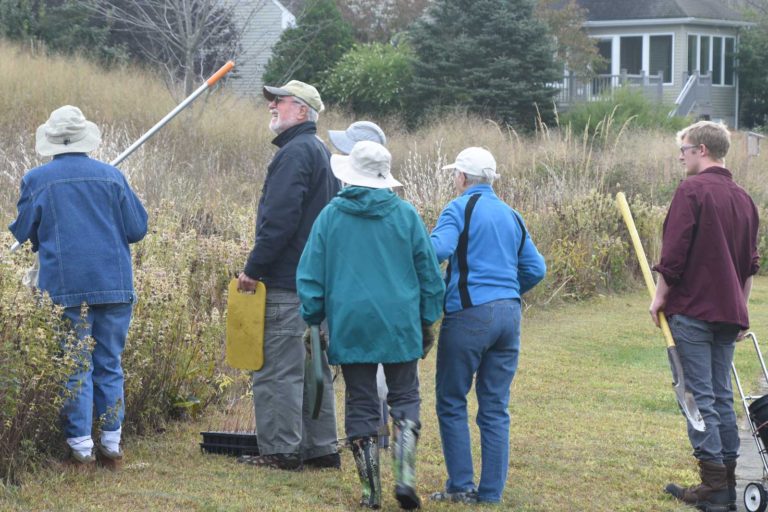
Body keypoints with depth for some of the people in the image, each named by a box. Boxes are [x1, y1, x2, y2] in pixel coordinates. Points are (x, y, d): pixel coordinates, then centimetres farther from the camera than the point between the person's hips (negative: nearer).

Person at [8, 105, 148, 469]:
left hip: (63, 288, -2)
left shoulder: (36, 181, -1)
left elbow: (22, 233, 5)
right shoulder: (111, 176, 3)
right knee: (109, 366, 10)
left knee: (74, 367, 3)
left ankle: (81, 447, 1)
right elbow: (137, 228, 4)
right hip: (113, 285, 2)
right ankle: (111, 445, 12)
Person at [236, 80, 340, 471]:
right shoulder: (322, 153, 18)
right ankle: (321, 448, 17)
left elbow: (279, 220, -21)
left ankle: (280, 450, -4)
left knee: (277, 370, -6)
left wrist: (253, 269, -16)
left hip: (286, 282, -10)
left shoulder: (295, 152, -14)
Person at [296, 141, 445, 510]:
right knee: (405, 398, 10)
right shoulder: (405, 214, 1)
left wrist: (314, 320, 12)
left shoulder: (331, 216, 1)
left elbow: (310, 275, 4)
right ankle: (405, 475, -7)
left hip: (350, 324, 0)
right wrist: (427, 320, 14)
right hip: (400, 324, 0)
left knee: (361, 405, 7)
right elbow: (429, 271, 6)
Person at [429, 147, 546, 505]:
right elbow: (535, 268, 16)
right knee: (496, 408, 9)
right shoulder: (512, 216, 16)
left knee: (451, 402, 5)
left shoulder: (460, 209, -4)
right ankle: (492, 491, 9)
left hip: (469, 314, -6)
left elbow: (438, 249, -21)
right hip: (509, 314, 6)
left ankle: (461, 486, 3)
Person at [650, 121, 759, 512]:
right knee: (722, 395, 12)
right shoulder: (743, 198, 13)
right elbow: (750, 263, 17)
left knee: (700, 395, -4)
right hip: (728, 312, 7)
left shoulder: (692, 189, -10)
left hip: (693, 308, -7)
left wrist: (661, 295, -4)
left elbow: (673, 251, -15)